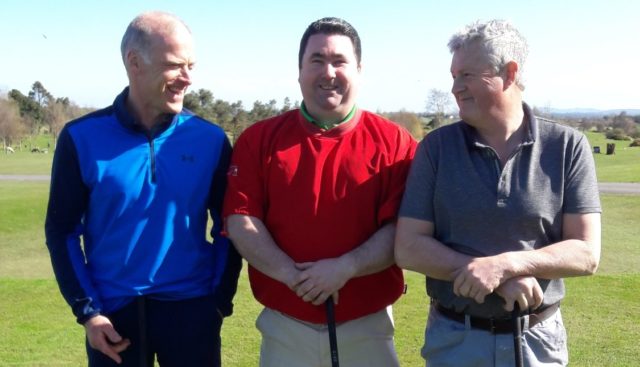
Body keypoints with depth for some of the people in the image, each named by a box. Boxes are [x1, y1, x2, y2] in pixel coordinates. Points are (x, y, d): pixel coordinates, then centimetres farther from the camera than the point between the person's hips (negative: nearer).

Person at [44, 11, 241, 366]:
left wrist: (220, 301, -1)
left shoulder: (210, 139, -3)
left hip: (191, 309, 1)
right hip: (113, 314, 0)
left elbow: (228, 227, 3)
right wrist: (87, 310, -5)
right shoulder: (82, 137, -5)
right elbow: (62, 231, 0)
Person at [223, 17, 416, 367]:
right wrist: (294, 276, -18)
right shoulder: (259, 139, 0)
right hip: (284, 326, 1)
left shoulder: (394, 142, -3)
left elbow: (403, 229, -8)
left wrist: (346, 268, -21)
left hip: (367, 327, 0)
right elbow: (241, 222, -6)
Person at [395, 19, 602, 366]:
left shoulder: (568, 146, -6)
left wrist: (504, 264, -24)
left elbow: (586, 253, -9)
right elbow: (408, 248, -9)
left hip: (537, 339, 0)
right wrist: (499, 279, -19)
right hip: (452, 337, 0)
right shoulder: (436, 146, -6)